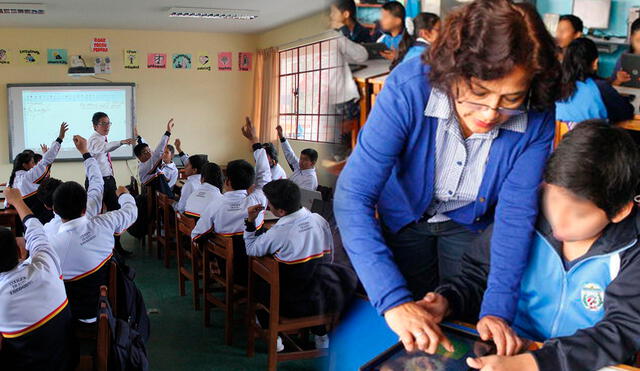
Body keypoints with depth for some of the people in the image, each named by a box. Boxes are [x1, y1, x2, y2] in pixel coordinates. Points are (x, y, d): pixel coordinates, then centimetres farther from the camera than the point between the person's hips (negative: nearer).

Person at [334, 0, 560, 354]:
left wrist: (497, 310, -36)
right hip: (405, 215, -1)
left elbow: (516, 214, -24)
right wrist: (394, 301, -48)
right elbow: (353, 196, -40)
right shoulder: (408, 86, -37)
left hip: (472, 222, 1)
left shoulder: (538, 118, -28)